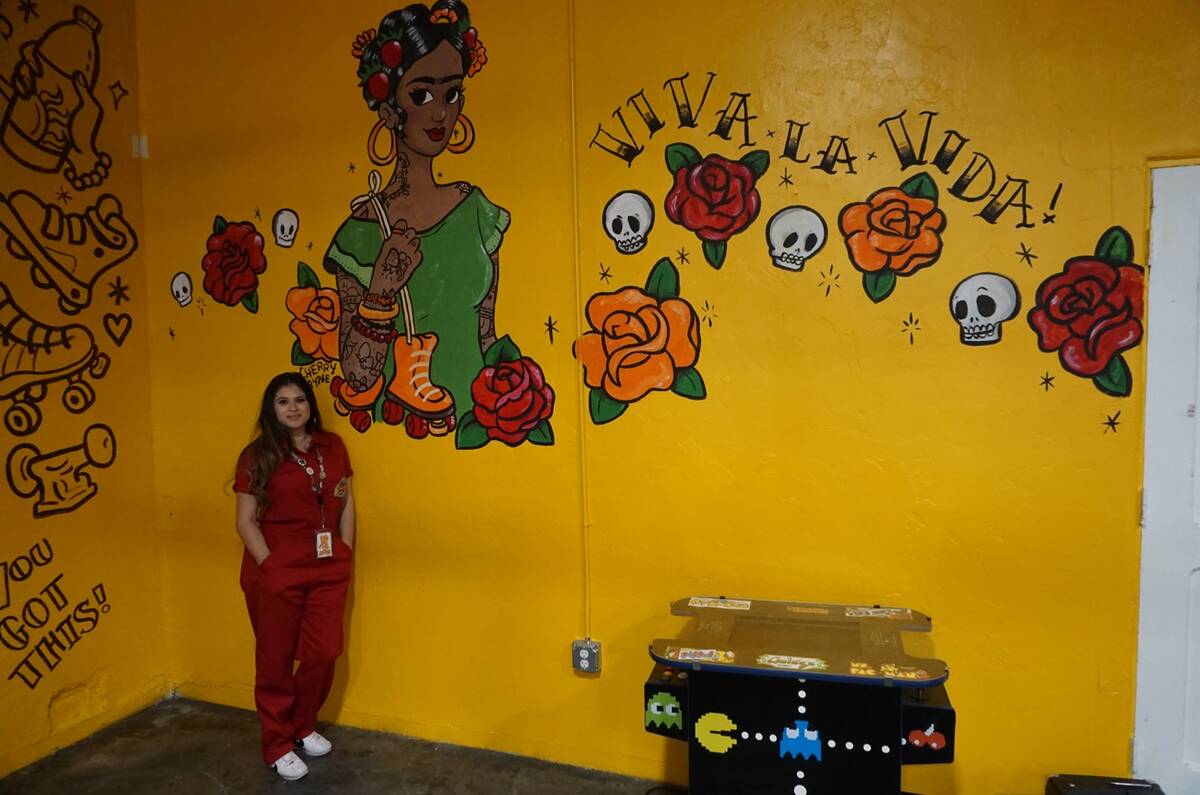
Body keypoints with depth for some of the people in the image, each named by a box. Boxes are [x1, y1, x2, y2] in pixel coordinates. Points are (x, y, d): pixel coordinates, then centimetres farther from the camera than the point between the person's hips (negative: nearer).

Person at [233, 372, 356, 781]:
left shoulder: (332, 446, 5)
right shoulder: (258, 455, -6)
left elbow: (346, 504, 9)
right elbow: (245, 522, -7)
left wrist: (345, 555, 3)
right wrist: (270, 567, -13)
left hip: (327, 569, 4)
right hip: (276, 572, -3)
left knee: (324, 653, 9)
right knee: (276, 659, 9)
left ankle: (304, 727, 34)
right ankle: (278, 746, 26)